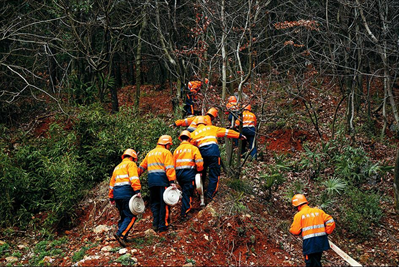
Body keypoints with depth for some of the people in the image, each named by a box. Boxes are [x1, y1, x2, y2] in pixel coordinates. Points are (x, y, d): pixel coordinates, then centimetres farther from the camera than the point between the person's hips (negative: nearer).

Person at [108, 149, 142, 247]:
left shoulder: (117, 167, 28)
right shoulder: (131, 164, 5)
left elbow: (112, 183, 29)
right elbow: (134, 178, -12)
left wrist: (111, 198, 32)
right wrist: (137, 191, -20)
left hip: (116, 193, 8)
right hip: (126, 192, -8)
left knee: (124, 216, 16)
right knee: (131, 216, -10)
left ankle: (122, 236, 8)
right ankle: (121, 234, -26)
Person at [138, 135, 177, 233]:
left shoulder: (150, 153, 22)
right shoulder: (166, 152, 1)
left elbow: (141, 167, 25)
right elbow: (169, 168, -11)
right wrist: (172, 181, -16)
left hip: (151, 181, 6)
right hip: (162, 180, -6)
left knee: (154, 203, 12)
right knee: (164, 204, -3)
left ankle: (155, 224, 7)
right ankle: (163, 226, -5)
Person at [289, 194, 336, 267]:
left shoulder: (299, 215, -4)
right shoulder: (318, 211, 10)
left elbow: (295, 231, -6)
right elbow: (330, 221, 5)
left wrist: (291, 229, 16)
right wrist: (326, 232, 13)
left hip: (310, 243, -5)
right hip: (321, 242, 5)